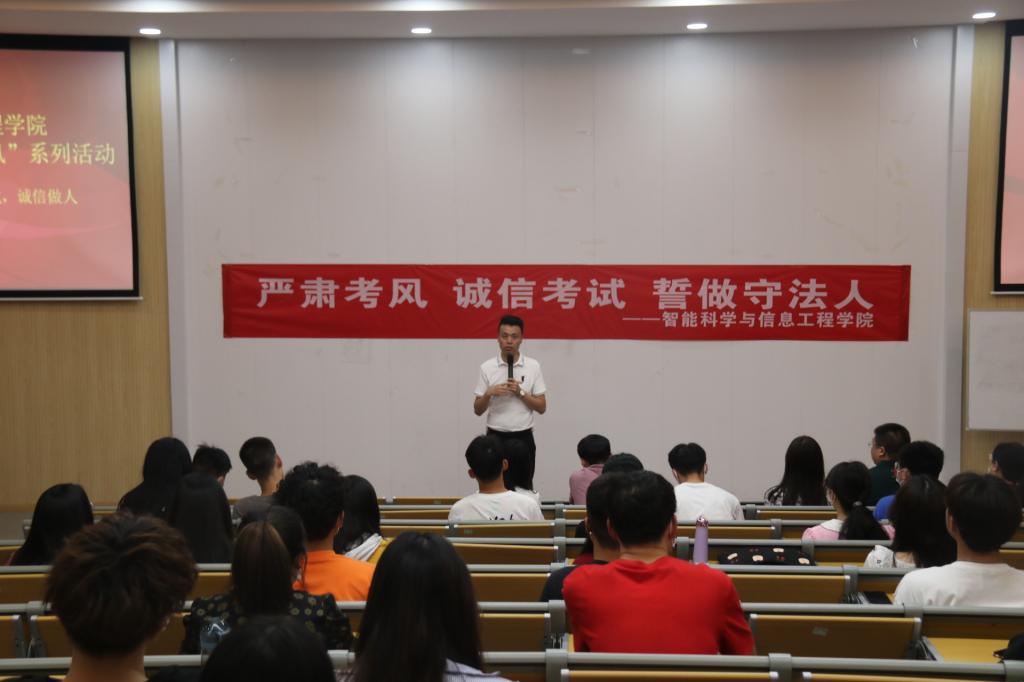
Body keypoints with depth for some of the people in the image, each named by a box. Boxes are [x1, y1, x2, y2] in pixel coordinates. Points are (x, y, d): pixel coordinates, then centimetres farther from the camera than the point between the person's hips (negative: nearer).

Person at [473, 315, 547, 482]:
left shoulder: (533, 366, 0)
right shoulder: (487, 367, -1)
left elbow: (542, 407, 1)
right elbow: (478, 410, 1)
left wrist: (520, 392, -14)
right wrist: (489, 393, -18)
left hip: (523, 438, 0)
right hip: (495, 438, 0)